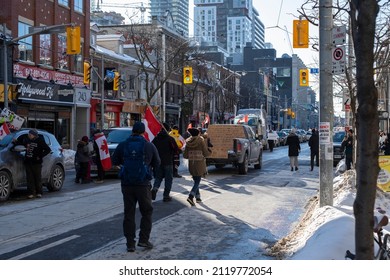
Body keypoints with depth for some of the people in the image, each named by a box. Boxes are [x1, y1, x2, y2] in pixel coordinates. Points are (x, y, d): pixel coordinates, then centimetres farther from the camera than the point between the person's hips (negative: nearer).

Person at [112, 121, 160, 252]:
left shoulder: (122, 145, -1)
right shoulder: (149, 146, -3)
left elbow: (115, 161, 9)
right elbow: (157, 164, 6)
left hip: (126, 184, 2)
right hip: (143, 183, -1)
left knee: (129, 213, 7)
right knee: (146, 212, 12)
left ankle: (130, 243, 8)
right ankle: (143, 239, 6)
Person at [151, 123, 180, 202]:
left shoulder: (156, 139, 2)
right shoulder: (170, 139, -9)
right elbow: (176, 150, -11)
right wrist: (171, 154, 9)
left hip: (158, 162, 3)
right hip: (168, 162, -3)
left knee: (158, 177, 15)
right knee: (168, 179, 8)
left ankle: (155, 189, -12)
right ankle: (166, 196, 8)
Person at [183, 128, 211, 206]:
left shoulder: (188, 142, 0)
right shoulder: (201, 141, -11)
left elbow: (185, 155, 1)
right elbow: (205, 153, -10)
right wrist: (209, 151, 11)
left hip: (191, 164, 4)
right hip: (199, 164, -4)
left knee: (196, 181, 19)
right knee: (197, 181, -2)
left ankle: (198, 197, 23)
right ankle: (191, 197, -19)